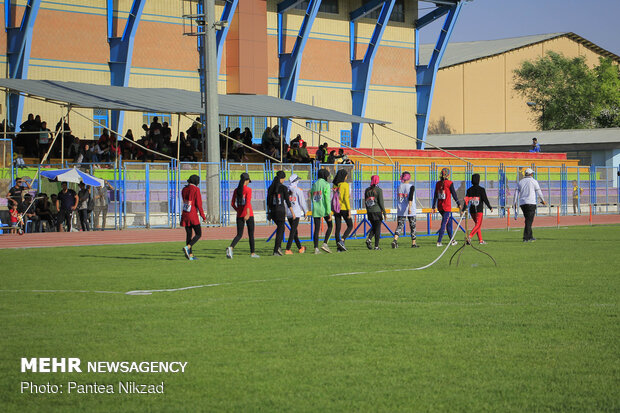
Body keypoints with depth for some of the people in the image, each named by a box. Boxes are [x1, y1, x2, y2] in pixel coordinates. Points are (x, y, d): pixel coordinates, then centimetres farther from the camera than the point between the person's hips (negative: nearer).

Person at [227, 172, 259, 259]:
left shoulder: (236, 190, 7)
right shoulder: (248, 189, -9)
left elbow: (232, 204, 9)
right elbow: (248, 202, -21)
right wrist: (248, 213, -29)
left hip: (239, 215, 4)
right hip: (248, 214, -4)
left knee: (239, 234, 4)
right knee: (251, 234, 10)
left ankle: (231, 247, -23)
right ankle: (252, 253, 18)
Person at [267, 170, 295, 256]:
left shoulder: (271, 188, 7)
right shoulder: (283, 188, -8)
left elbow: (268, 201, 11)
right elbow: (287, 201, -8)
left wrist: (269, 212, 20)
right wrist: (292, 212, -1)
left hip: (272, 210, 5)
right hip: (281, 210, -5)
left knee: (280, 228, 22)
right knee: (280, 229, 1)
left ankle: (279, 247, 13)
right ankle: (276, 250, -4)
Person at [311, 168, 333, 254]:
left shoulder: (314, 184, 11)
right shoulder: (326, 184, -7)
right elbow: (327, 199, -13)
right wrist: (329, 212, -13)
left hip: (315, 209, 5)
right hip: (324, 209, -5)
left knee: (317, 228, 5)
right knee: (329, 226, 9)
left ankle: (316, 248, 0)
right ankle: (325, 244, -5)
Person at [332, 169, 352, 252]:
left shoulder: (335, 185, 7)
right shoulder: (345, 184, -10)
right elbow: (346, 198, -15)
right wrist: (349, 210, -13)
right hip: (344, 208, -6)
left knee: (338, 227, 7)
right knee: (350, 226, 7)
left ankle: (338, 247, 6)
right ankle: (342, 241, -12)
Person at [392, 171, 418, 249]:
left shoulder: (399, 187, 6)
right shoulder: (411, 186, -8)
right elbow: (410, 197, -20)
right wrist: (410, 207, -26)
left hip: (400, 211, 3)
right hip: (410, 211, -3)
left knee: (399, 226, -1)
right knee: (412, 226, 11)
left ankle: (395, 240, -24)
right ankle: (413, 243, 17)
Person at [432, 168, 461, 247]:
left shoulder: (438, 183, 6)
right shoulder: (449, 183, -10)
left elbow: (435, 196, 9)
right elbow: (454, 194, -6)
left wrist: (434, 207, 14)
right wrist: (459, 203, 5)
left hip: (439, 207, 6)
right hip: (447, 207, -6)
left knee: (449, 222, 19)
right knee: (444, 224, -5)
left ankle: (452, 241, 26)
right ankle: (438, 242, -11)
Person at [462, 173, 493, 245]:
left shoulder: (469, 190, 6)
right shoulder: (481, 189, -7)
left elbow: (466, 200, 2)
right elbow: (485, 199, -7)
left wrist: (463, 210, 3)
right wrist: (490, 207, 4)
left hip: (472, 210, 5)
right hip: (479, 210, -5)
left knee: (477, 224, 16)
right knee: (478, 225, -6)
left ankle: (480, 240, 15)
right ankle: (469, 237, -27)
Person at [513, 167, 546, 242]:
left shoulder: (520, 182, 13)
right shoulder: (534, 181, 0)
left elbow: (516, 193, 6)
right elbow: (539, 192, 2)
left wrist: (515, 203, 6)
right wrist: (543, 200, 16)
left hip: (522, 203, 5)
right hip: (531, 203, -5)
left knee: (528, 220, 17)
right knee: (529, 221, -6)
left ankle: (530, 237, 21)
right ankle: (526, 238, -13)